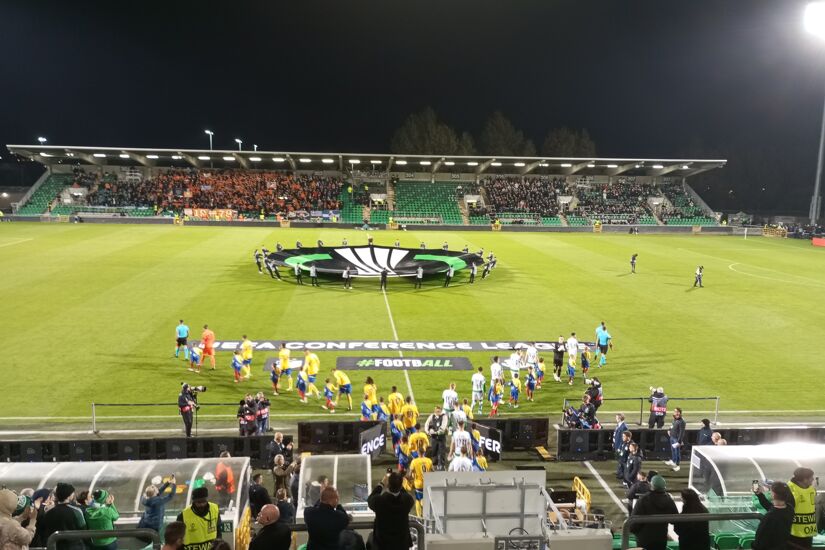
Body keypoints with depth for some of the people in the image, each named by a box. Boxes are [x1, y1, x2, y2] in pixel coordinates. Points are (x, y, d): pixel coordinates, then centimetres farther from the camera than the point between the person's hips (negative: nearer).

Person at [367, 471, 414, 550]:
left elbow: (370, 500, -1)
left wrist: (381, 484, 3)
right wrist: (398, 485, 5)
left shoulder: (379, 500, -26)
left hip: (382, 543, -1)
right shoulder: (407, 499, -21)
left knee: (371, 537, 27)